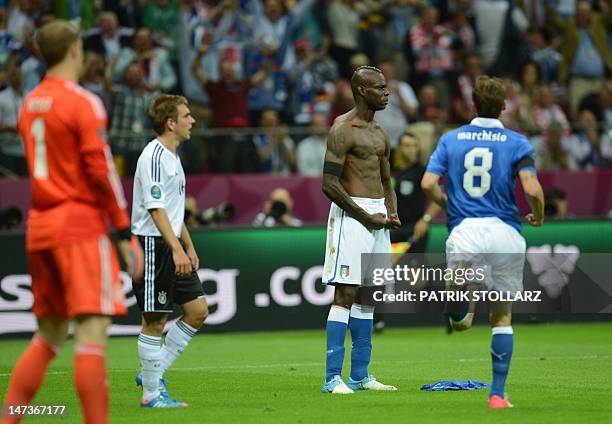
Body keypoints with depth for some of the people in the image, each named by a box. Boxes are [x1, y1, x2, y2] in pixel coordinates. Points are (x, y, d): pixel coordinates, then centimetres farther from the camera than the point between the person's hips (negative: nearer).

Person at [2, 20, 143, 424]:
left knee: (48, 335, 14)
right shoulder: (83, 103, -8)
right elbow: (101, 170, -12)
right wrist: (126, 232, -9)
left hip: (39, 225, 7)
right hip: (81, 224, -7)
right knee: (92, 333, -11)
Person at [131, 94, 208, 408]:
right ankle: (151, 393, 3)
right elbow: (156, 208, -22)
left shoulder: (171, 157, 16)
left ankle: (153, 373, 15)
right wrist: (176, 249, -27)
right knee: (154, 322, -4)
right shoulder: (153, 156, -15)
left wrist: (189, 246, 25)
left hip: (173, 246, 10)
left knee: (197, 311, 7)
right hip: (153, 245, -10)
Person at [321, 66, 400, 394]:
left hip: (376, 216, 9)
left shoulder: (379, 134, 16)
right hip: (351, 215, -9)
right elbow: (329, 184, -16)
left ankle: (360, 376, 14)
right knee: (345, 294, -11)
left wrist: (392, 213, 5)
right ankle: (332, 378, -11)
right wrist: (366, 217, -16)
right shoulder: (342, 130, -10)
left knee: (366, 296, 10)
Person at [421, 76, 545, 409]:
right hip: (505, 231, -1)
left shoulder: (451, 139, 7)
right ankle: (497, 393, 7)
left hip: (464, 230, 1)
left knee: (459, 322, 7)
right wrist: (538, 217, 11)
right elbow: (532, 189, -10)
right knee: (502, 317, 12)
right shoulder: (517, 143, 1)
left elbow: (428, 184, -2)